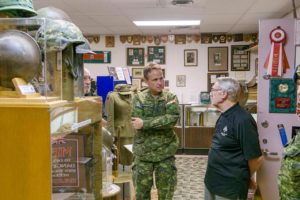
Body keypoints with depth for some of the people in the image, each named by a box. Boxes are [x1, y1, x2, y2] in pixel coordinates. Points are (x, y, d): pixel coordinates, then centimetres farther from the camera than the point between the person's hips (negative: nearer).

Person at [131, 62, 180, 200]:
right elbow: (137, 121, -17)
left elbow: (172, 120, -19)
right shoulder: (139, 98, -3)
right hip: (143, 152, 0)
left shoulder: (171, 98, -3)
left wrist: (145, 123, -22)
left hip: (165, 152, 0)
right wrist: (162, 121, -20)